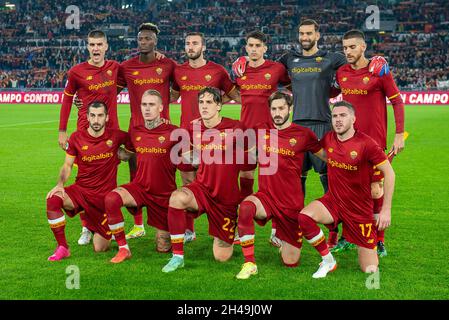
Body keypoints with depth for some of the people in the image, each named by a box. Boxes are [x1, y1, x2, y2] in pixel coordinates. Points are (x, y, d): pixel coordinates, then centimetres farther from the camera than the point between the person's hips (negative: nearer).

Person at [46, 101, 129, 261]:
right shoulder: (76, 137, -3)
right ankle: (62, 248, -14)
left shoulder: (115, 136, -7)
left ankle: (107, 230, 36)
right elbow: (67, 165, 5)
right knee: (53, 199, -31)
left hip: (105, 197, -1)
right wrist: (60, 184, -12)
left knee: (100, 249, -2)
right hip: (81, 190, 1)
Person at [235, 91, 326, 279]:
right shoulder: (261, 130, 2)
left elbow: (328, 156, 6)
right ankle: (249, 264, -22)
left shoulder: (304, 134, -5)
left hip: (292, 204, -1)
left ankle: (286, 241, 41)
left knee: (291, 263, 4)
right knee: (245, 207, -36)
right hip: (266, 197, 1)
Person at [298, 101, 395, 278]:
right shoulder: (328, 139, -3)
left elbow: (389, 172, -13)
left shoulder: (365, 143, -19)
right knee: (304, 216, -30)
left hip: (360, 209, -3)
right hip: (333, 200, 4)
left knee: (370, 270, 1)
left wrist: (386, 210, -15)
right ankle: (328, 261, -7)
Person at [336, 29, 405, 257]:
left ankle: (379, 241, 9)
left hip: (374, 140, -4)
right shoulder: (341, 73, 7)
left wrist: (400, 134, -7)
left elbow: (397, 101, -2)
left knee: (375, 190, -4)